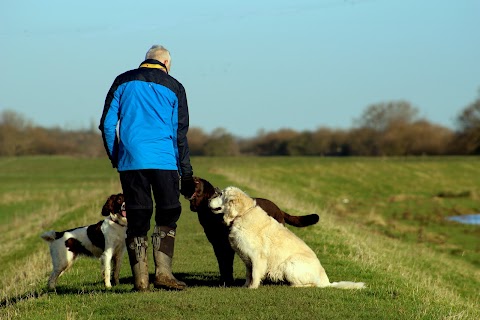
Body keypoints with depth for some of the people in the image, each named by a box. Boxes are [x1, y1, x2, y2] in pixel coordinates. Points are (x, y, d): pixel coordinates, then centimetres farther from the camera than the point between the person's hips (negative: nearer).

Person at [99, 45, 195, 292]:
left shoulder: (123, 82, 11)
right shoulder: (173, 87, 8)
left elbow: (107, 124, 8)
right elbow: (180, 134, 7)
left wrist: (116, 159, 16)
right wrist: (186, 174, 9)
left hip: (130, 161, 2)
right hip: (163, 161, -2)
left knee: (137, 220, 4)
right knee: (167, 216, 8)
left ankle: (140, 279, 1)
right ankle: (163, 272, -3)